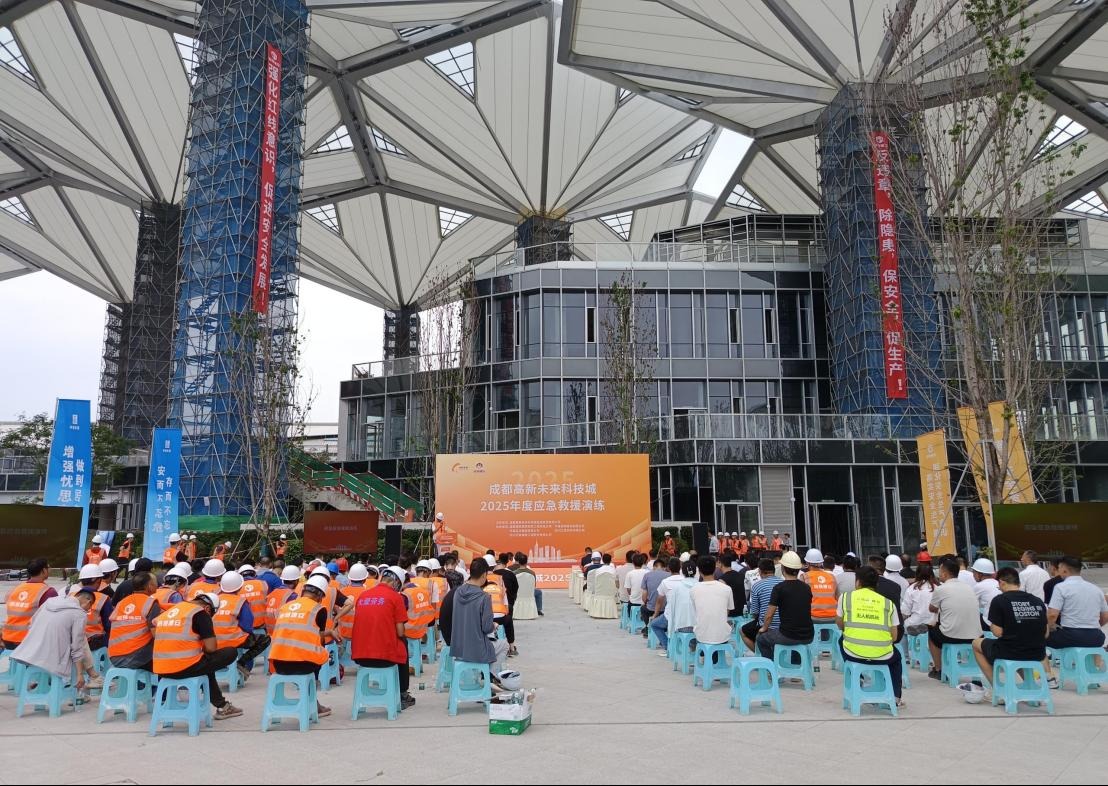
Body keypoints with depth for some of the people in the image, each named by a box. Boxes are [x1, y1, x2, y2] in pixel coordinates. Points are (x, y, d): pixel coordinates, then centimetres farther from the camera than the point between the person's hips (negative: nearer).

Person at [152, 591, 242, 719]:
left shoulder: (169, 611, 16)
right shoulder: (200, 613, -5)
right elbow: (211, 648, -9)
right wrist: (202, 649, 15)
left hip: (160, 670, 8)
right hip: (184, 668, -8)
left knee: (206, 662, 32)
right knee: (231, 653, 8)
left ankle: (221, 705, 33)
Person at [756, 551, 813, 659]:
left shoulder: (779, 587, -11)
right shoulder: (806, 588, 5)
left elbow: (769, 615, -9)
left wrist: (764, 628, 11)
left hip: (788, 637, -6)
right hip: (808, 637, 6)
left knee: (761, 638, 20)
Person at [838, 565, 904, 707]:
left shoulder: (845, 597, 3)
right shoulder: (888, 602, 4)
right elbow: (894, 637, 6)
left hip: (853, 653, -1)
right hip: (882, 656, 1)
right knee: (896, 656, 36)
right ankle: (895, 697, 29)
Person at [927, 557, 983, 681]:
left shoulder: (940, 589, -9)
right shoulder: (968, 587, 8)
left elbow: (932, 609, 9)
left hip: (952, 638, -5)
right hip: (974, 638, 5)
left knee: (932, 630, 26)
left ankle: (938, 670, 27)